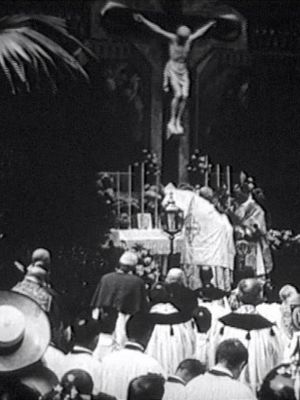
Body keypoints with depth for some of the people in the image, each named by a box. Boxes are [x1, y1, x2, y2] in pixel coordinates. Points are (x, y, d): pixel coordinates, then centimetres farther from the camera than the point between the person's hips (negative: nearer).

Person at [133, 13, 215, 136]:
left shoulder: (189, 39, 3)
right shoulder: (172, 38, -8)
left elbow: (199, 33, 23)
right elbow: (157, 29, -13)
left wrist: (210, 24, 39)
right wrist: (143, 20, -18)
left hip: (183, 70, 5)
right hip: (172, 69, -5)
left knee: (184, 95, -11)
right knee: (178, 94, -21)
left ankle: (178, 122, -3)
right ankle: (172, 122, -11)